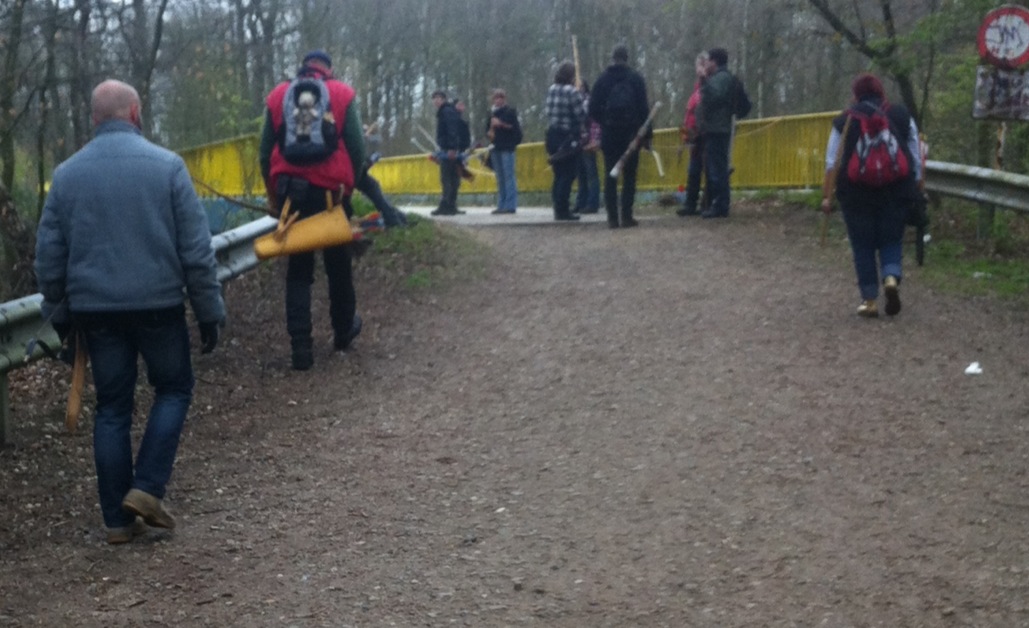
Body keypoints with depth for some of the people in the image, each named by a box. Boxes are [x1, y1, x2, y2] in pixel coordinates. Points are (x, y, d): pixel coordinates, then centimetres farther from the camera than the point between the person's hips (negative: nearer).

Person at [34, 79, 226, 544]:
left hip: (95, 309, 3)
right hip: (158, 304, -3)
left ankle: (118, 518, 12)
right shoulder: (166, 165, -6)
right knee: (173, 389, 16)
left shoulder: (66, 174, 3)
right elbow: (196, 249, -7)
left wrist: (58, 313, 17)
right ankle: (147, 487, 2)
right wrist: (209, 311, 0)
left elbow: (49, 254, 7)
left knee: (111, 408, 10)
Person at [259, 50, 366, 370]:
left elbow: (265, 151, 6)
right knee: (338, 263, 17)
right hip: (330, 190, -1)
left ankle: (300, 346, -2)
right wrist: (350, 184, 10)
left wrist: (274, 194, 15)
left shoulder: (278, 96, 8)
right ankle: (343, 330, 32)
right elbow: (357, 148, -4)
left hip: (291, 191, 1)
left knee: (298, 269, 6)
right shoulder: (342, 94, 2)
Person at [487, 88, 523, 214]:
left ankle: (510, 205, -11)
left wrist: (501, 124, -11)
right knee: (500, 178, 8)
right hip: (496, 148, 7)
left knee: (509, 176, -10)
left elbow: (514, 127, -10)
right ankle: (501, 205, 11)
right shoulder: (493, 113, 17)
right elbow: (488, 129, 19)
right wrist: (489, 133, 0)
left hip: (507, 148, -7)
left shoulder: (510, 111, 0)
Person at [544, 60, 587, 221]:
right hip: (568, 137, -7)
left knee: (559, 173, 14)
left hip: (552, 134, 7)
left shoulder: (551, 90, 8)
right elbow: (581, 116, -14)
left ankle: (559, 209, 15)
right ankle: (563, 210, -5)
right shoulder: (572, 92, -14)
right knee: (568, 174, -3)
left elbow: (547, 110, 9)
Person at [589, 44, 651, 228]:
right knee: (629, 175, 5)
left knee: (610, 176, 5)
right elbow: (643, 107, -5)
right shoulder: (635, 78, -2)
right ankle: (626, 216, 0)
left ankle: (612, 217, 1)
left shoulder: (602, 79, 2)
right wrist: (647, 132, 1)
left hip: (609, 133, 1)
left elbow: (593, 109, 1)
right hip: (630, 132, -1)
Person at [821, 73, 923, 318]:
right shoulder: (902, 116, 7)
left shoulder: (845, 121, 3)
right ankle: (892, 277, -16)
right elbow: (916, 158, 7)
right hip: (895, 191, 1)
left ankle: (870, 300, 5)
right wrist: (918, 190, 14)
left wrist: (826, 195, 4)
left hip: (856, 192, -1)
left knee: (863, 245, 8)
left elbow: (832, 162, 1)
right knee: (891, 240, 12)